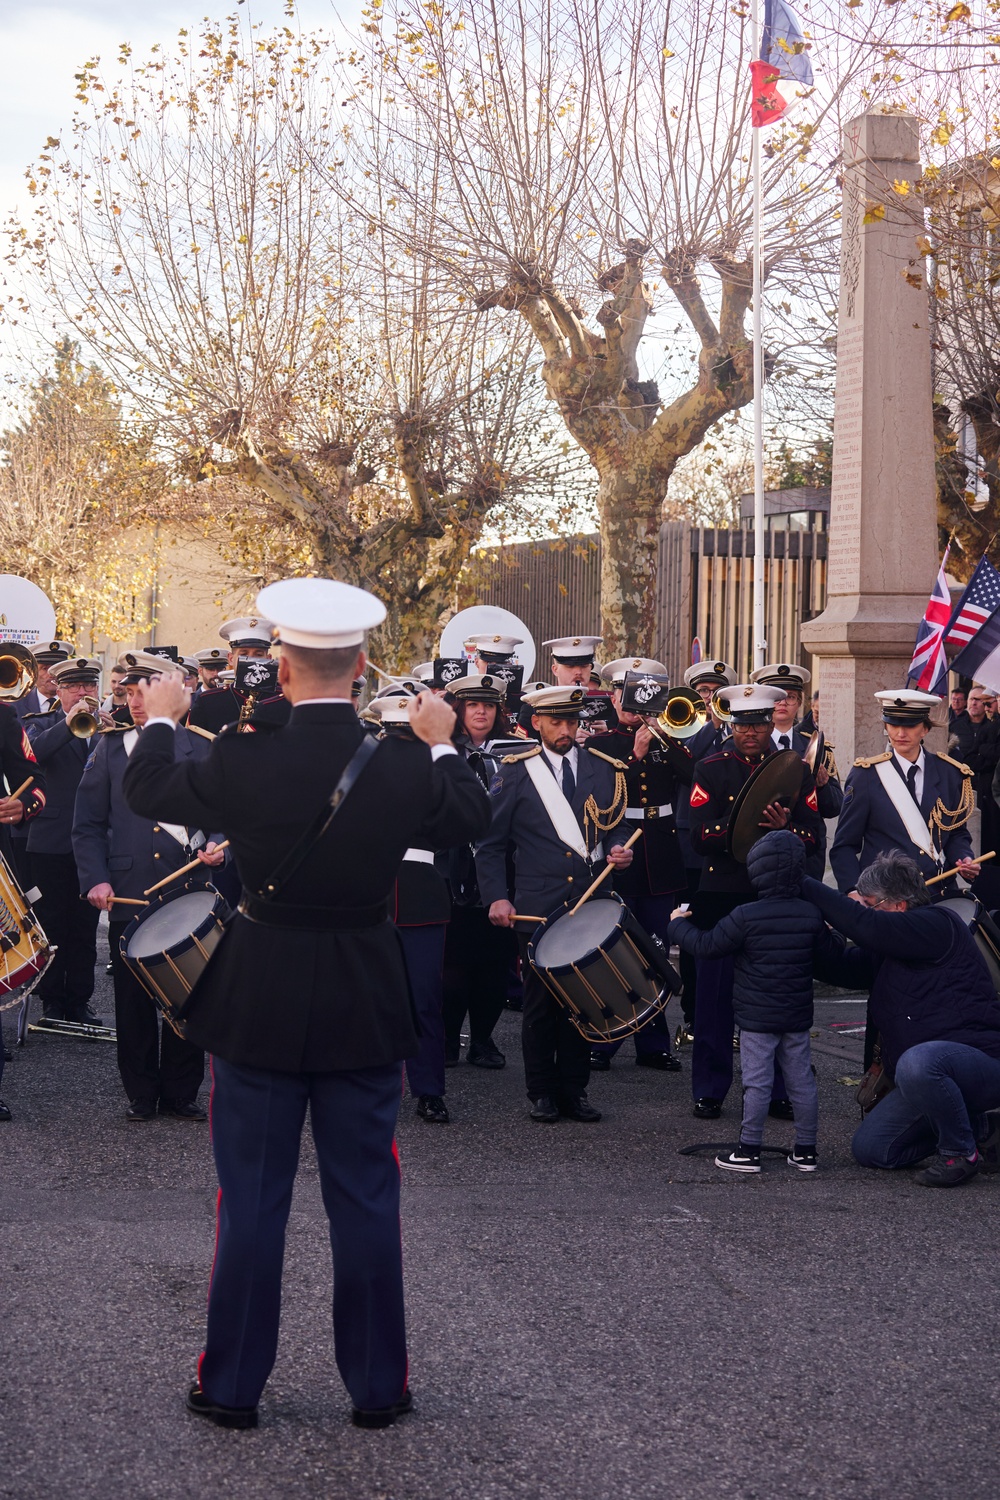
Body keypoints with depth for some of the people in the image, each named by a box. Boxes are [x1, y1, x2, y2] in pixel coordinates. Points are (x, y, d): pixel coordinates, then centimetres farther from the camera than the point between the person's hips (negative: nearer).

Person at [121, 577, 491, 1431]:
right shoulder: (405, 768, -10)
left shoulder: (241, 763, -15)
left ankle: (233, 1386, 18)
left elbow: (148, 793, 4)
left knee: (251, 1199, 9)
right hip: (366, 1008, 1)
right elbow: (473, 818, 11)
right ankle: (378, 1385, 19)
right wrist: (441, 744, 27)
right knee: (366, 1199, 11)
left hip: (258, 1006, -1)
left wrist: (162, 721, 23)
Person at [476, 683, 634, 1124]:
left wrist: (621, 852, -5)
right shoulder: (516, 773, 2)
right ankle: (542, 1093, 13)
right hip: (537, 904, -2)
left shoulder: (605, 771, 9)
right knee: (540, 1001, 2)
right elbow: (490, 843, 3)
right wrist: (496, 897, -8)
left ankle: (574, 1091, 15)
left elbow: (620, 828, 18)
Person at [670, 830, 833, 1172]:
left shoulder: (746, 917, -15)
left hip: (756, 1016, -5)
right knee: (801, 1080, 11)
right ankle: (806, 1150, 17)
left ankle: (748, 1151, 5)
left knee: (757, 1082, 0)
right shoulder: (811, 915, -1)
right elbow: (824, 954, 11)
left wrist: (679, 925, 6)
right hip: (797, 1016, 5)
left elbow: (706, 946, -11)